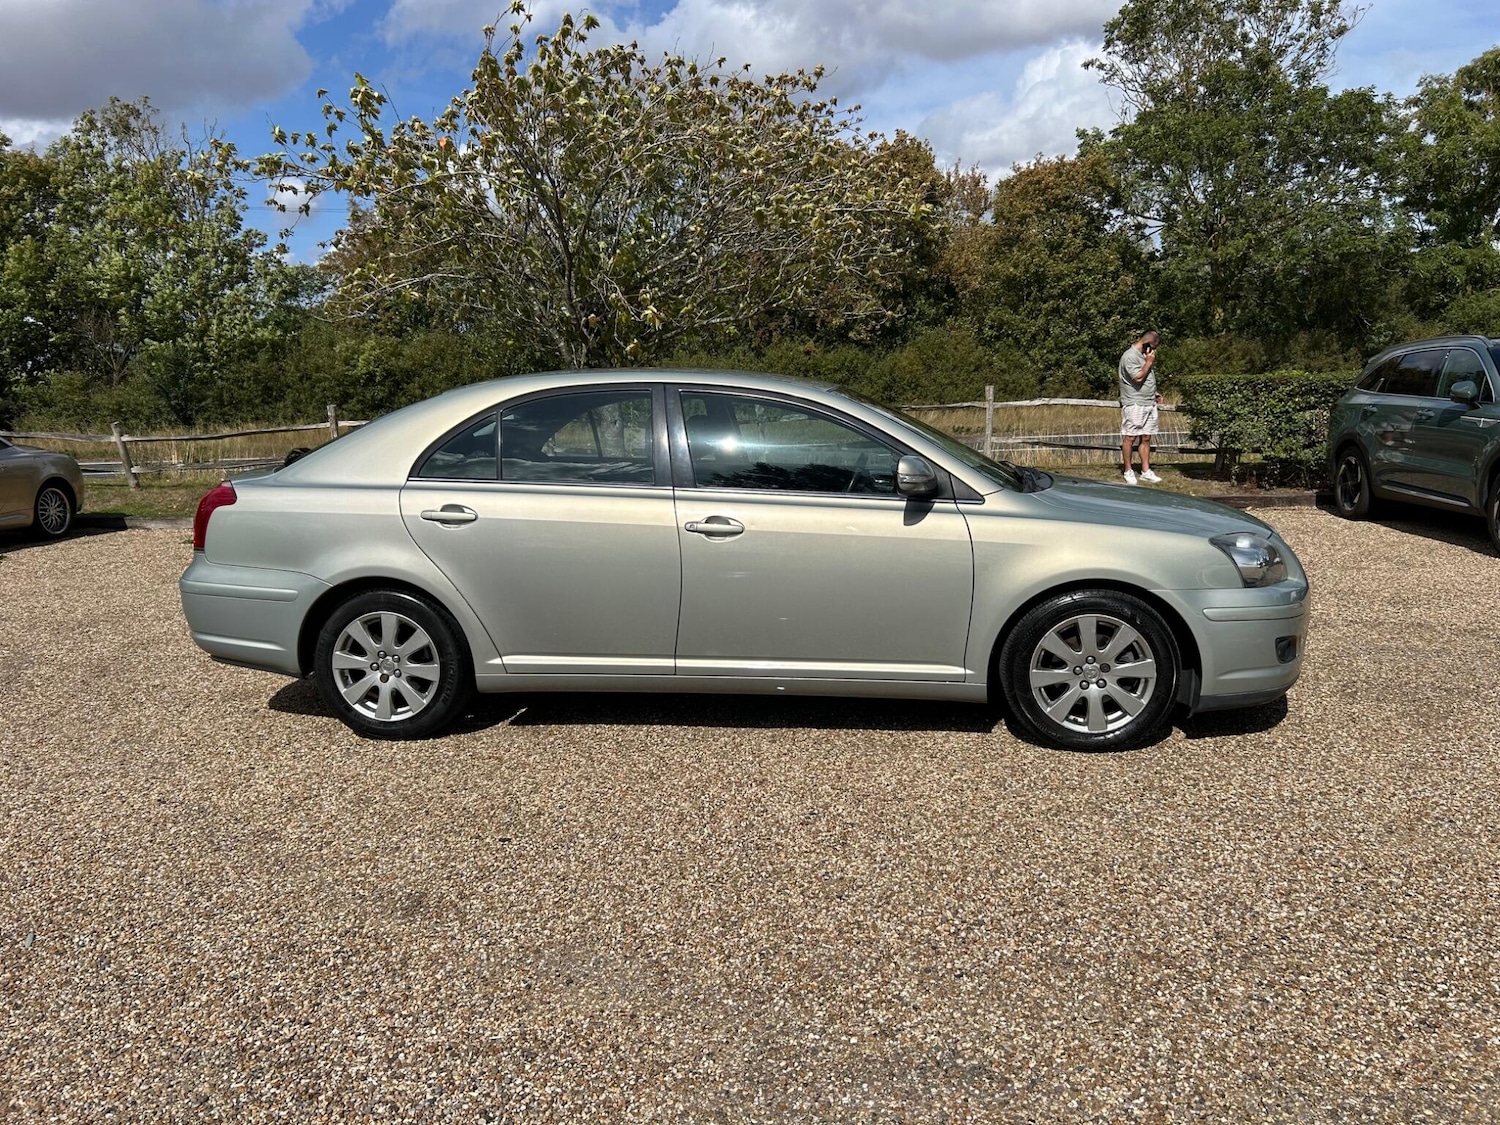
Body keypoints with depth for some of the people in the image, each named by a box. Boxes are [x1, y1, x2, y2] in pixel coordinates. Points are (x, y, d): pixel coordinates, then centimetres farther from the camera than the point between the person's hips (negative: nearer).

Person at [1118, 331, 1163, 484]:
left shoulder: (1144, 355, 16)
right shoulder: (1130, 356, -14)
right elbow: (1138, 378, -20)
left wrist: (1154, 393, 18)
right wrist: (1149, 362, -12)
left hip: (1149, 403, 9)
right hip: (1134, 404, -9)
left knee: (1146, 438, 8)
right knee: (1130, 438, -2)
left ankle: (1146, 471, 11)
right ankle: (1128, 471, 7)